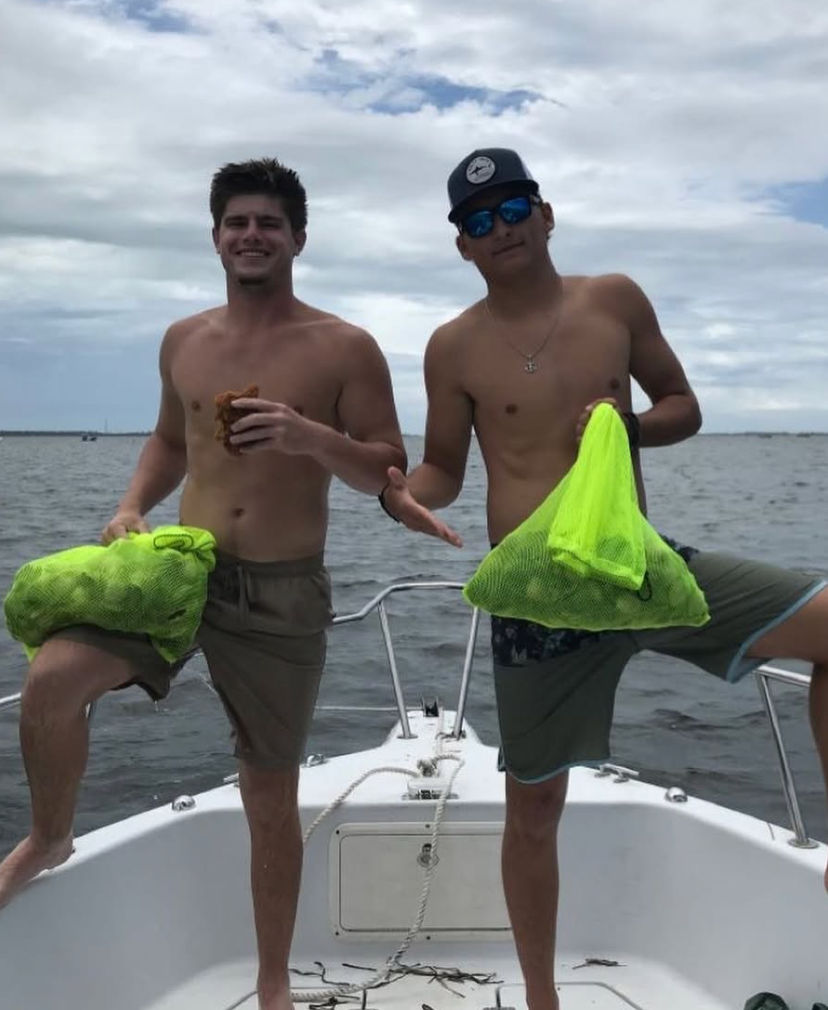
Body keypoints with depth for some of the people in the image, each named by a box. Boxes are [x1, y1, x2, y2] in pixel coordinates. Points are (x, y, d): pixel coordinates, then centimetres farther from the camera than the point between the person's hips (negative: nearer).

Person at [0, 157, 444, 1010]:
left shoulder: (344, 348, -5)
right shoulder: (183, 341, 7)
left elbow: (390, 474, -5)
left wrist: (311, 436, -24)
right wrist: (132, 508, 3)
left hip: (284, 593, -2)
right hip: (180, 569, 3)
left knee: (270, 794, 8)